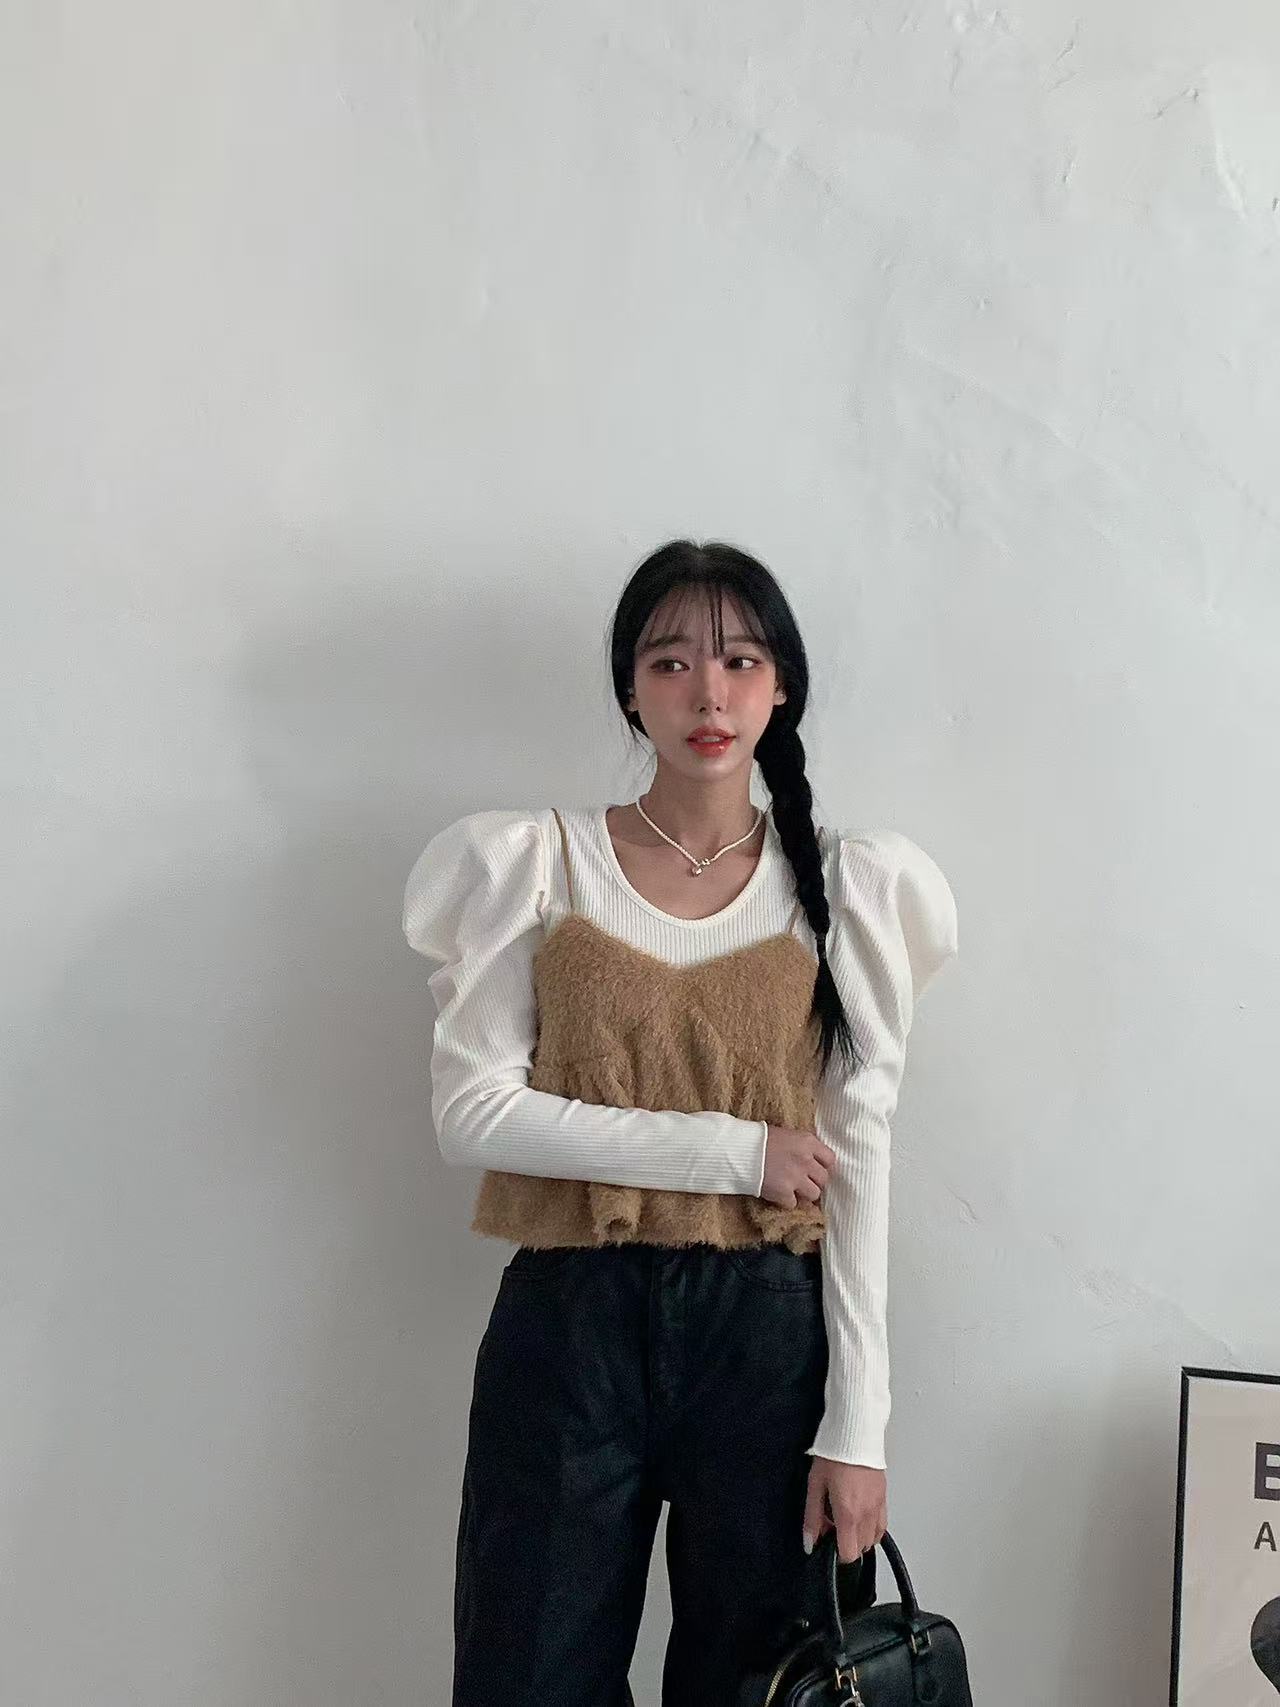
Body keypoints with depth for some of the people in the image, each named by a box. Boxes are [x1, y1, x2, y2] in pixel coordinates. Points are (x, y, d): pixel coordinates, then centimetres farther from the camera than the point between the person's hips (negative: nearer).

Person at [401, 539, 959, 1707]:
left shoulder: (850, 889, 3)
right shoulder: (533, 864, 1)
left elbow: (861, 1165, -1)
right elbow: (470, 1110, -7)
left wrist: (857, 1429, -7)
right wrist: (731, 1150, -13)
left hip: (772, 1329, 1)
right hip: (569, 1319, 0)